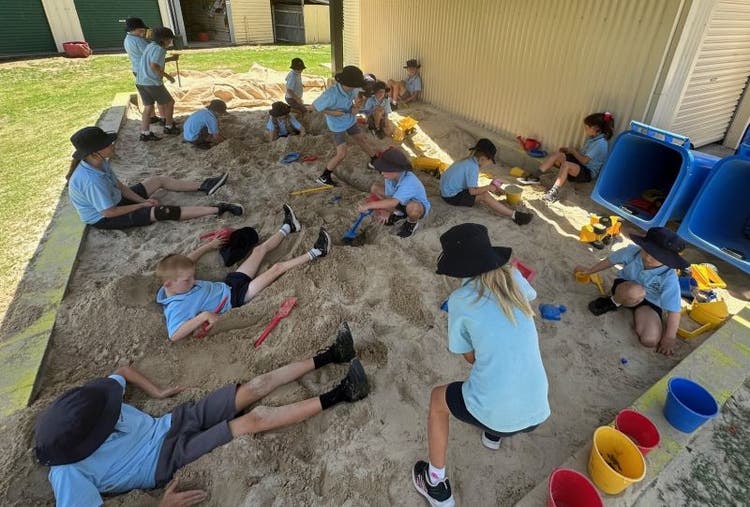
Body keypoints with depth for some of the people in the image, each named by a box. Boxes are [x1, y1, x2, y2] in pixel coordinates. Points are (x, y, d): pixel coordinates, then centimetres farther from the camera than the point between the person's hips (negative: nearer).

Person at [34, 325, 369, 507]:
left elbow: (123, 371, 13)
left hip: (171, 424, 6)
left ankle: (331, 356, -4)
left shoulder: (84, 412, -2)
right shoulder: (69, 474, -18)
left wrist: (157, 392, 5)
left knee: (257, 386, -10)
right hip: (168, 458, -6)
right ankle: (337, 397, -18)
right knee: (256, 418, -25)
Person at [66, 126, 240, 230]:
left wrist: (142, 200, -8)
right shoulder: (92, 180, -36)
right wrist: (141, 205, -17)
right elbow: (108, 213, -29)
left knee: (159, 180, 8)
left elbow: (119, 185, 4)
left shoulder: (99, 163, -8)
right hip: (103, 218, -9)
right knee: (163, 211, -22)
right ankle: (217, 209, -24)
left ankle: (203, 187, 14)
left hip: (114, 201, 9)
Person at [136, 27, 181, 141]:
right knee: (169, 103, 11)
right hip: (153, 83, -8)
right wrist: (168, 76, -15)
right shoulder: (159, 49, -13)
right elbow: (154, 67, -24)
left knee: (148, 107, 11)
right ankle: (169, 127, 22)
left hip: (141, 82, 8)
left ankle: (145, 134, 7)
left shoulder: (150, 46, 15)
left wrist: (171, 59, 27)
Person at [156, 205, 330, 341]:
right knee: (277, 268, -13)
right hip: (235, 297, -8)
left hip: (229, 284, 8)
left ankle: (288, 227, 35)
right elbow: (174, 335, -43)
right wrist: (203, 316, -47)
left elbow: (186, 261, 15)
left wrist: (209, 246, 18)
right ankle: (314, 254, 4)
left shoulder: (177, 285, -4)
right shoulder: (176, 307, -26)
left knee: (261, 249, 12)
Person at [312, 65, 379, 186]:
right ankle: (323, 177, 7)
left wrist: (357, 106, -35)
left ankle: (375, 161, 42)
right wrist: (332, 113, -25)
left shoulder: (353, 90, -21)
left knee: (362, 140, 19)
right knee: (341, 154, -9)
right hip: (338, 125, -6)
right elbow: (314, 106, -22)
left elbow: (353, 112, -13)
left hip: (350, 120, 6)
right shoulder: (331, 94, -38)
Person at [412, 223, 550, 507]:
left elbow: (470, 357, 1)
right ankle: (494, 433, 53)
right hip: (538, 412, 5)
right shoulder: (514, 278, -2)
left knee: (437, 399, 25)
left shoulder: (460, 300, -13)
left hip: (494, 413, -5)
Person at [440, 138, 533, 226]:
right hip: (452, 196, -10)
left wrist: (486, 188, 6)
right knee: (484, 196, -16)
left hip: (447, 189, 10)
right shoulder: (473, 168, -21)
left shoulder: (468, 161, 8)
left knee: (482, 192, 11)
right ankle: (514, 215, -16)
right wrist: (488, 188, -8)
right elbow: (472, 191, -21)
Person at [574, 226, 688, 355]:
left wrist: (669, 338, -20)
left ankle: (636, 311, 7)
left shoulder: (669, 279, -30)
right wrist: (589, 271, 8)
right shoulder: (632, 251, -25)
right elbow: (610, 261, -4)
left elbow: (674, 310, -25)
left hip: (650, 301, 0)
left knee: (651, 340, -24)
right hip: (625, 288, 0)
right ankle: (613, 302, -6)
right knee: (635, 292, -42)